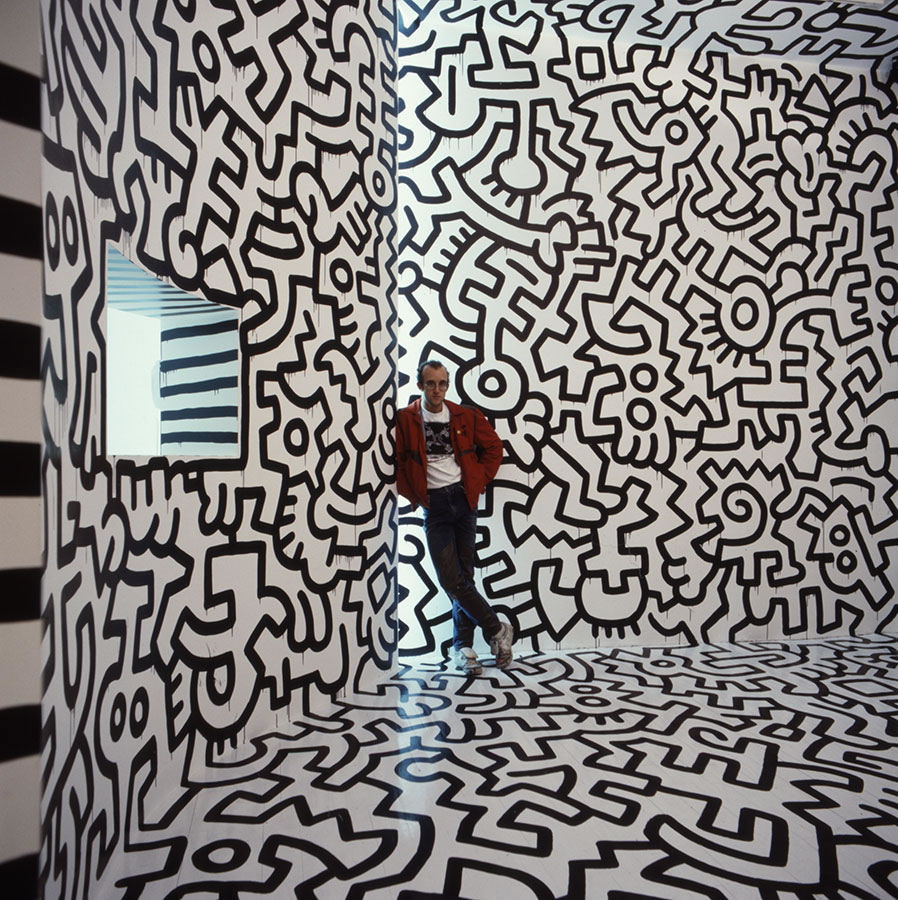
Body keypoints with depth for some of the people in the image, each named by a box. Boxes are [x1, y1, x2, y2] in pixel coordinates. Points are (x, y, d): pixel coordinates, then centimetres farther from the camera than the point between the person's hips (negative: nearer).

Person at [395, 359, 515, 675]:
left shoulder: (466, 417, 5)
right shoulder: (405, 420, 0)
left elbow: (494, 448, 14)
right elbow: (395, 463, 3)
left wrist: (478, 482, 6)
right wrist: (415, 495, -1)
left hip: (463, 498, 2)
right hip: (433, 504, -1)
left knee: (464, 575, 5)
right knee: (450, 579, -9)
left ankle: (462, 646, 16)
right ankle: (497, 629, 8)